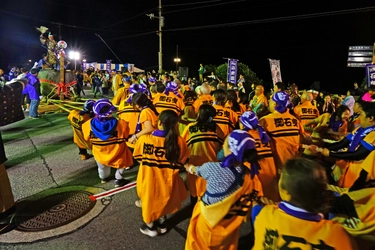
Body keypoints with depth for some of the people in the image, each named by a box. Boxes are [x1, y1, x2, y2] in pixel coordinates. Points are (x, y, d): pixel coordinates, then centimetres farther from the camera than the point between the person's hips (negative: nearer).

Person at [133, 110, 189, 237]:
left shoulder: (144, 138, -20)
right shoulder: (179, 141, -21)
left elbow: (137, 157, -1)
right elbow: (181, 162, -5)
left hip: (148, 178, -1)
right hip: (167, 179, 1)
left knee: (149, 200, 25)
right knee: (164, 199, 29)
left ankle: (150, 227, 46)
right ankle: (162, 223, 50)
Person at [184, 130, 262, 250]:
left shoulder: (213, 168, -28)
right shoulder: (251, 175, -19)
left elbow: (197, 170, -4)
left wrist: (190, 168, 18)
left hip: (207, 220, -3)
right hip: (230, 224, 3)